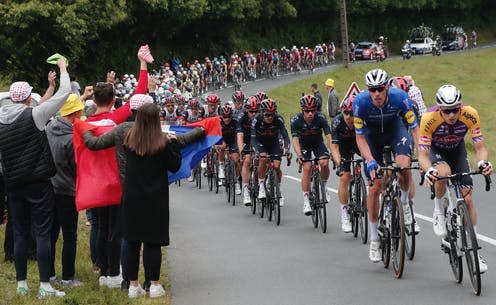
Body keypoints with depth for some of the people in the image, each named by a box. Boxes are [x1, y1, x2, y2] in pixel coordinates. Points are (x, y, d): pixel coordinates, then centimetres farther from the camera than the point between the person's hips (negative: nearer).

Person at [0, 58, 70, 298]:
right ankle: (45, 286, -4)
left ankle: (21, 284, 15)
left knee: (19, 234, 11)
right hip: (39, 184, -5)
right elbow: (64, 92, -7)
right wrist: (62, 68, 7)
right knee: (43, 233, -2)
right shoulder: (34, 115, -10)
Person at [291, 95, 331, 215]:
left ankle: (324, 187, 5)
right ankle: (306, 201, -17)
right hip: (304, 144, -1)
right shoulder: (296, 120, -27)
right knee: (307, 167, -21)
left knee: (324, 163, -24)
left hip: (318, 143, 1)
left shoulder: (320, 118, -27)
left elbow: (329, 136, -32)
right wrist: (299, 155, -47)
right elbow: (295, 139, -32)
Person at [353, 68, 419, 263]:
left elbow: (415, 128, -26)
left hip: (395, 129, 0)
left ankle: (404, 203, 0)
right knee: (375, 185, -7)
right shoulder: (360, 102, -31)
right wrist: (370, 161, -36)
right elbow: (360, 137, -23)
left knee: (403, 165, -31)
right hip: (372, 134, 0)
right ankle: (374, 239, 5)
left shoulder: (399, 97, -32)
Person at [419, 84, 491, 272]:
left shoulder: (470, 115, -31)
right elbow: (423, 155, -34)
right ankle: (439, 212, -9)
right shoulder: (429, 119, -36)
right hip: (435, 150, -2)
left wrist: (483, 162, -50)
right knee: (443, 172, -37)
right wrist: (428, 170, -56)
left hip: (457, 150, 2)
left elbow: (480, 147, -28)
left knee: (467, 198, -8)